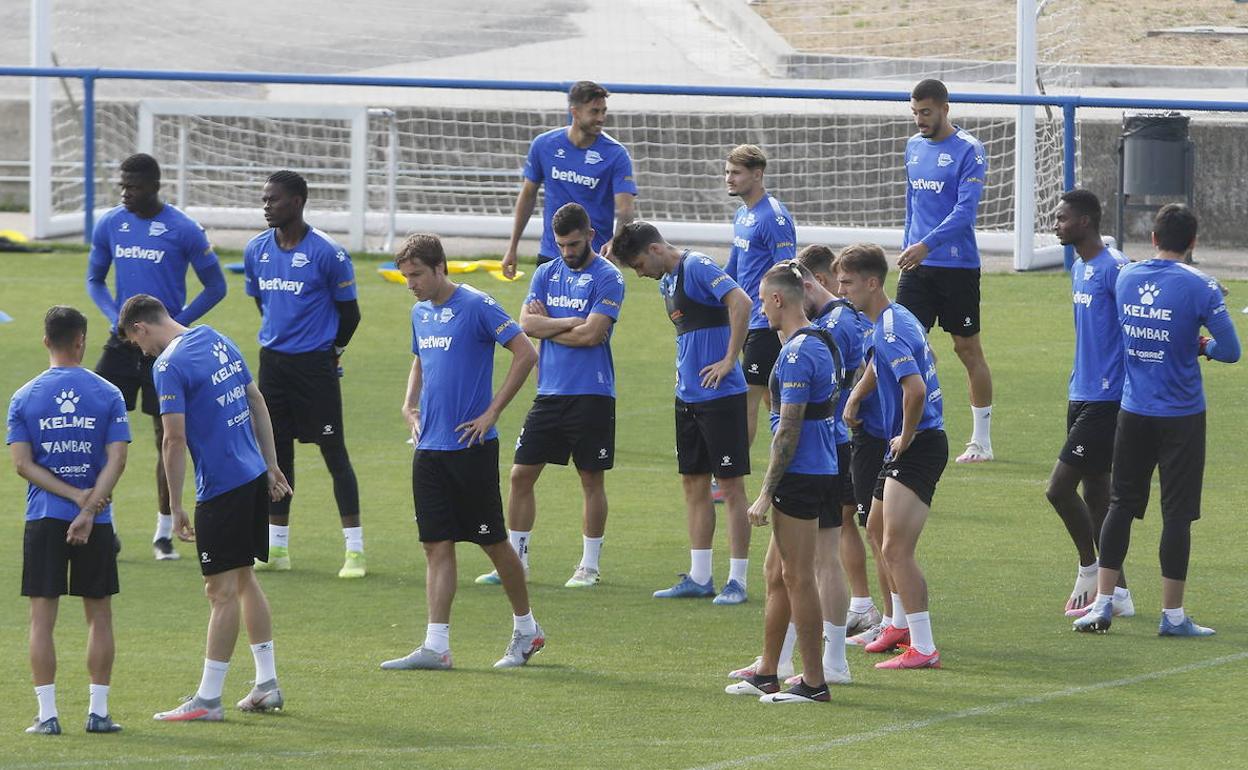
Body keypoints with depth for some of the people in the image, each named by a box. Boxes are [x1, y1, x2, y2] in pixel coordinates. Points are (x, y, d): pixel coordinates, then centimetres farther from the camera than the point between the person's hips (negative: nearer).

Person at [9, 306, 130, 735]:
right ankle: (98, 712, 9)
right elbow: (116, 460, -10)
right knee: (99, 616, 10)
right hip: (96, 522, 0)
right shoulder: (107, 395, -2)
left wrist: (75, 496, -8)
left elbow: (22, 464, -6)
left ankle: (47, 714, -2)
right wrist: (88, 507, -14)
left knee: (42, 618, 2)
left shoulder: (24, 398, 0)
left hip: (43, 520, 0)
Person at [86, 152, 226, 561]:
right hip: (123, 341, 3)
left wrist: (175, 325, -12)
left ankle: (164, 533, 13)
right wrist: (115, 317, -5)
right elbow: (95, 279, 13)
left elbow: (215, 287, -3)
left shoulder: (184, 231, -9)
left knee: (168, 437, 2)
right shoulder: (109, 225, 2)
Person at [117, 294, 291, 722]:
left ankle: (208, 699, -1)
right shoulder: (217, 340, 11)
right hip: (254, 476, 9)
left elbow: (175, 439, -17)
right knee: (245, 579, 18)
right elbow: (258, 403, 17)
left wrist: (175, 508, -11)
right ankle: (267, 685, 22)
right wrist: (271, 465, 22)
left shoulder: (169, 365, -14)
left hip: (221, 487, -9)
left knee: (222, 591, -5)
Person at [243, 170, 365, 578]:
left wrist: (329, 353, 6)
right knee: (276, 452, 9)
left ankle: (355, 549, -2)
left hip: (315, 364, -6)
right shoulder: (256, 250, 5)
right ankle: (276, 547, 17)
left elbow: (349, 313, -3)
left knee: (334, 452, -4)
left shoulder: (327, 253, -12)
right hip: (273, 361, 6)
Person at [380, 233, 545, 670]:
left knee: (494, 542, 4)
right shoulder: (421, 313, 12)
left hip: (471, 448, -7)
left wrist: (491, 413, -15)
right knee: (437, 547, 2)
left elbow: (525, 354, -14)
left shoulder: (476, 306, -11)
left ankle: (526, 629, 21)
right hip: (429, 448, 7)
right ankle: (436, 646, 0)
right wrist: (409, 405, 11)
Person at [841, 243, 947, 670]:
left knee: (896, 548, -16)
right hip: (901, 446, 11)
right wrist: (855, 396, 19)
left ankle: (923, 649, -16)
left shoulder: (892, 330, -21)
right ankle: (901, 626, 41)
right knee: (880, 529, 26)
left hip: (917, 446, -11)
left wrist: (906, 437, -20)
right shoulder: (893, 318, 12)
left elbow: (915, 388, -33)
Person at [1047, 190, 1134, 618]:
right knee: (1095, 491, 10)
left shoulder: (1114, 268, -14)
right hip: (1081, 396, 9)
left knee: (1060, 488, -10)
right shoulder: (1079, 269, 15)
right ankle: (1117, 591, 14)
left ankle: (1089, 568, 7)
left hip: (1106, 399, -9)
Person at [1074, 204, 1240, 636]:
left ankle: (1102, 604, 10)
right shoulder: (1199, 287, -12)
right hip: (1181, 417, -4)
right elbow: (1230, 351, -11)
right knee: (1177, 513, 2)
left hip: (1133, 413, 4)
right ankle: (1172, 614, 6)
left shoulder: (1126, 278, 2)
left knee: (1121, 505, 12)